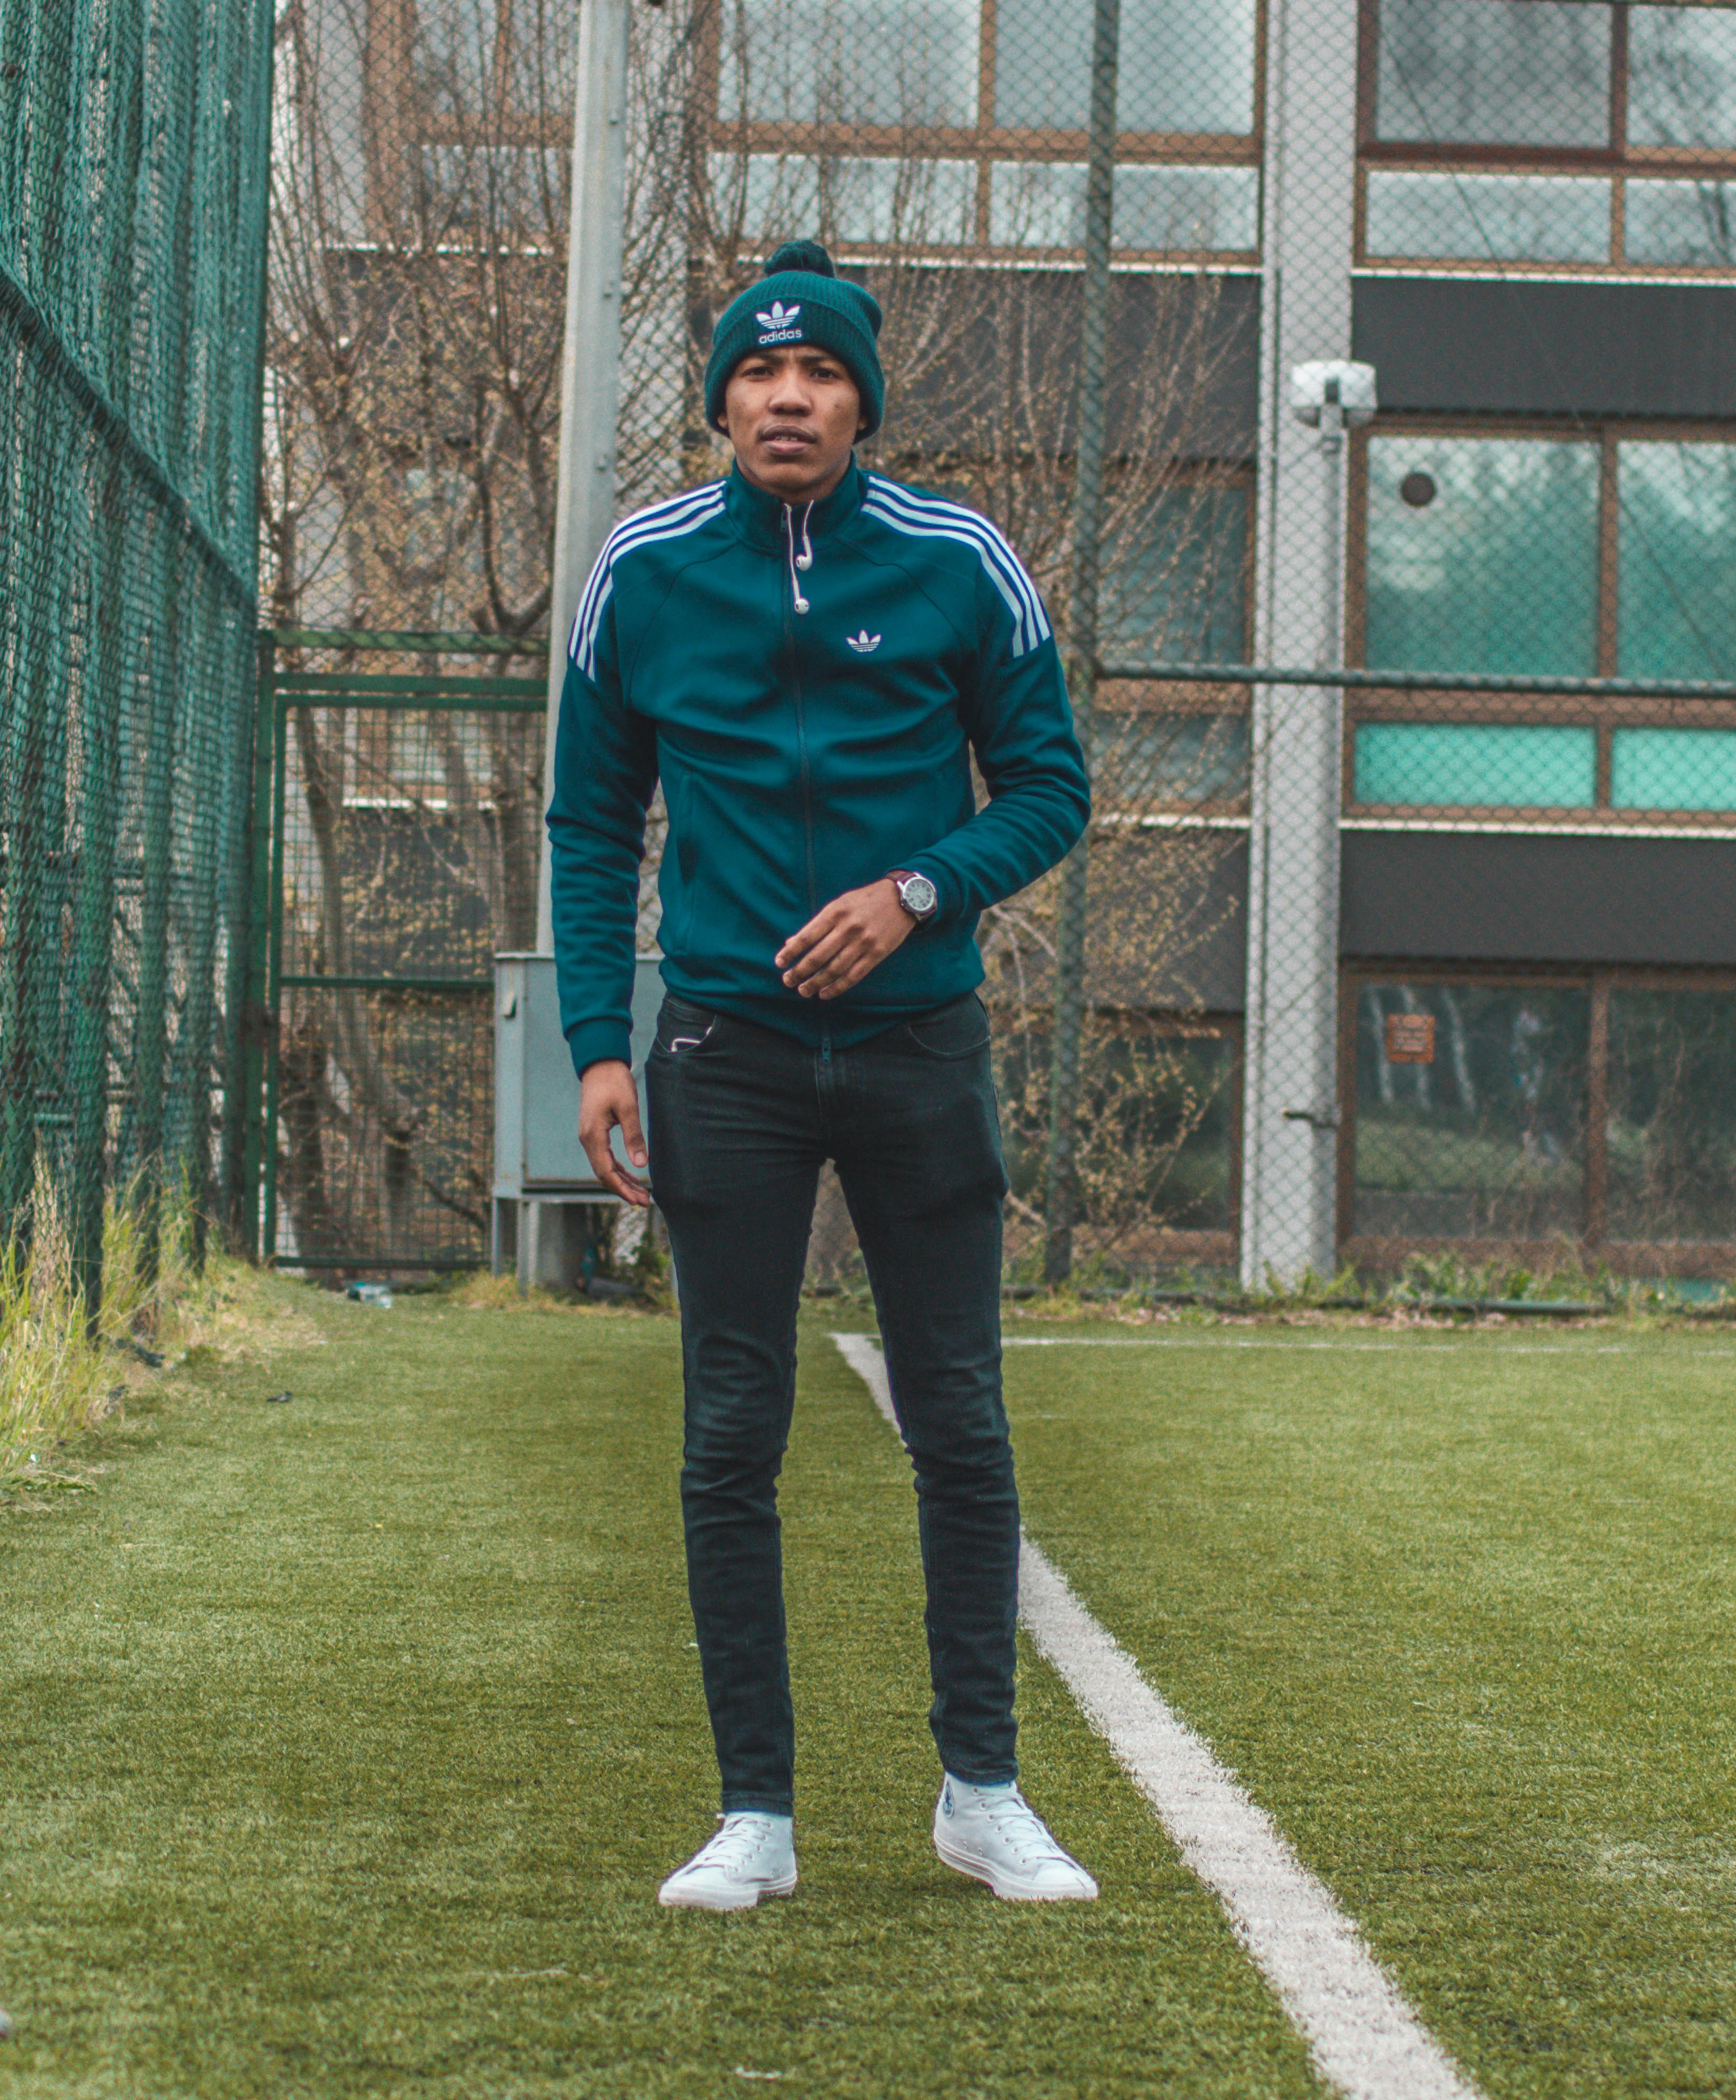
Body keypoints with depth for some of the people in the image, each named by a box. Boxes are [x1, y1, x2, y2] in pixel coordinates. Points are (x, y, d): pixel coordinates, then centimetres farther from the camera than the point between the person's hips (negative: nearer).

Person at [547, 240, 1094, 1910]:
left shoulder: (959, 564, -2)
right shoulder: (641, 575, 1)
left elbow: (1047, 790, 6)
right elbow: (591, 824, 8)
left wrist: (918, 892, -13)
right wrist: (595, 1044, -1)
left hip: (917, 1040, 0)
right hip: (727, 1050, 0)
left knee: (960, 1431, 3)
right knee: (730, 1444, 1)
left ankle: (981, 1791, 14)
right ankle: (756, 1816, 9)